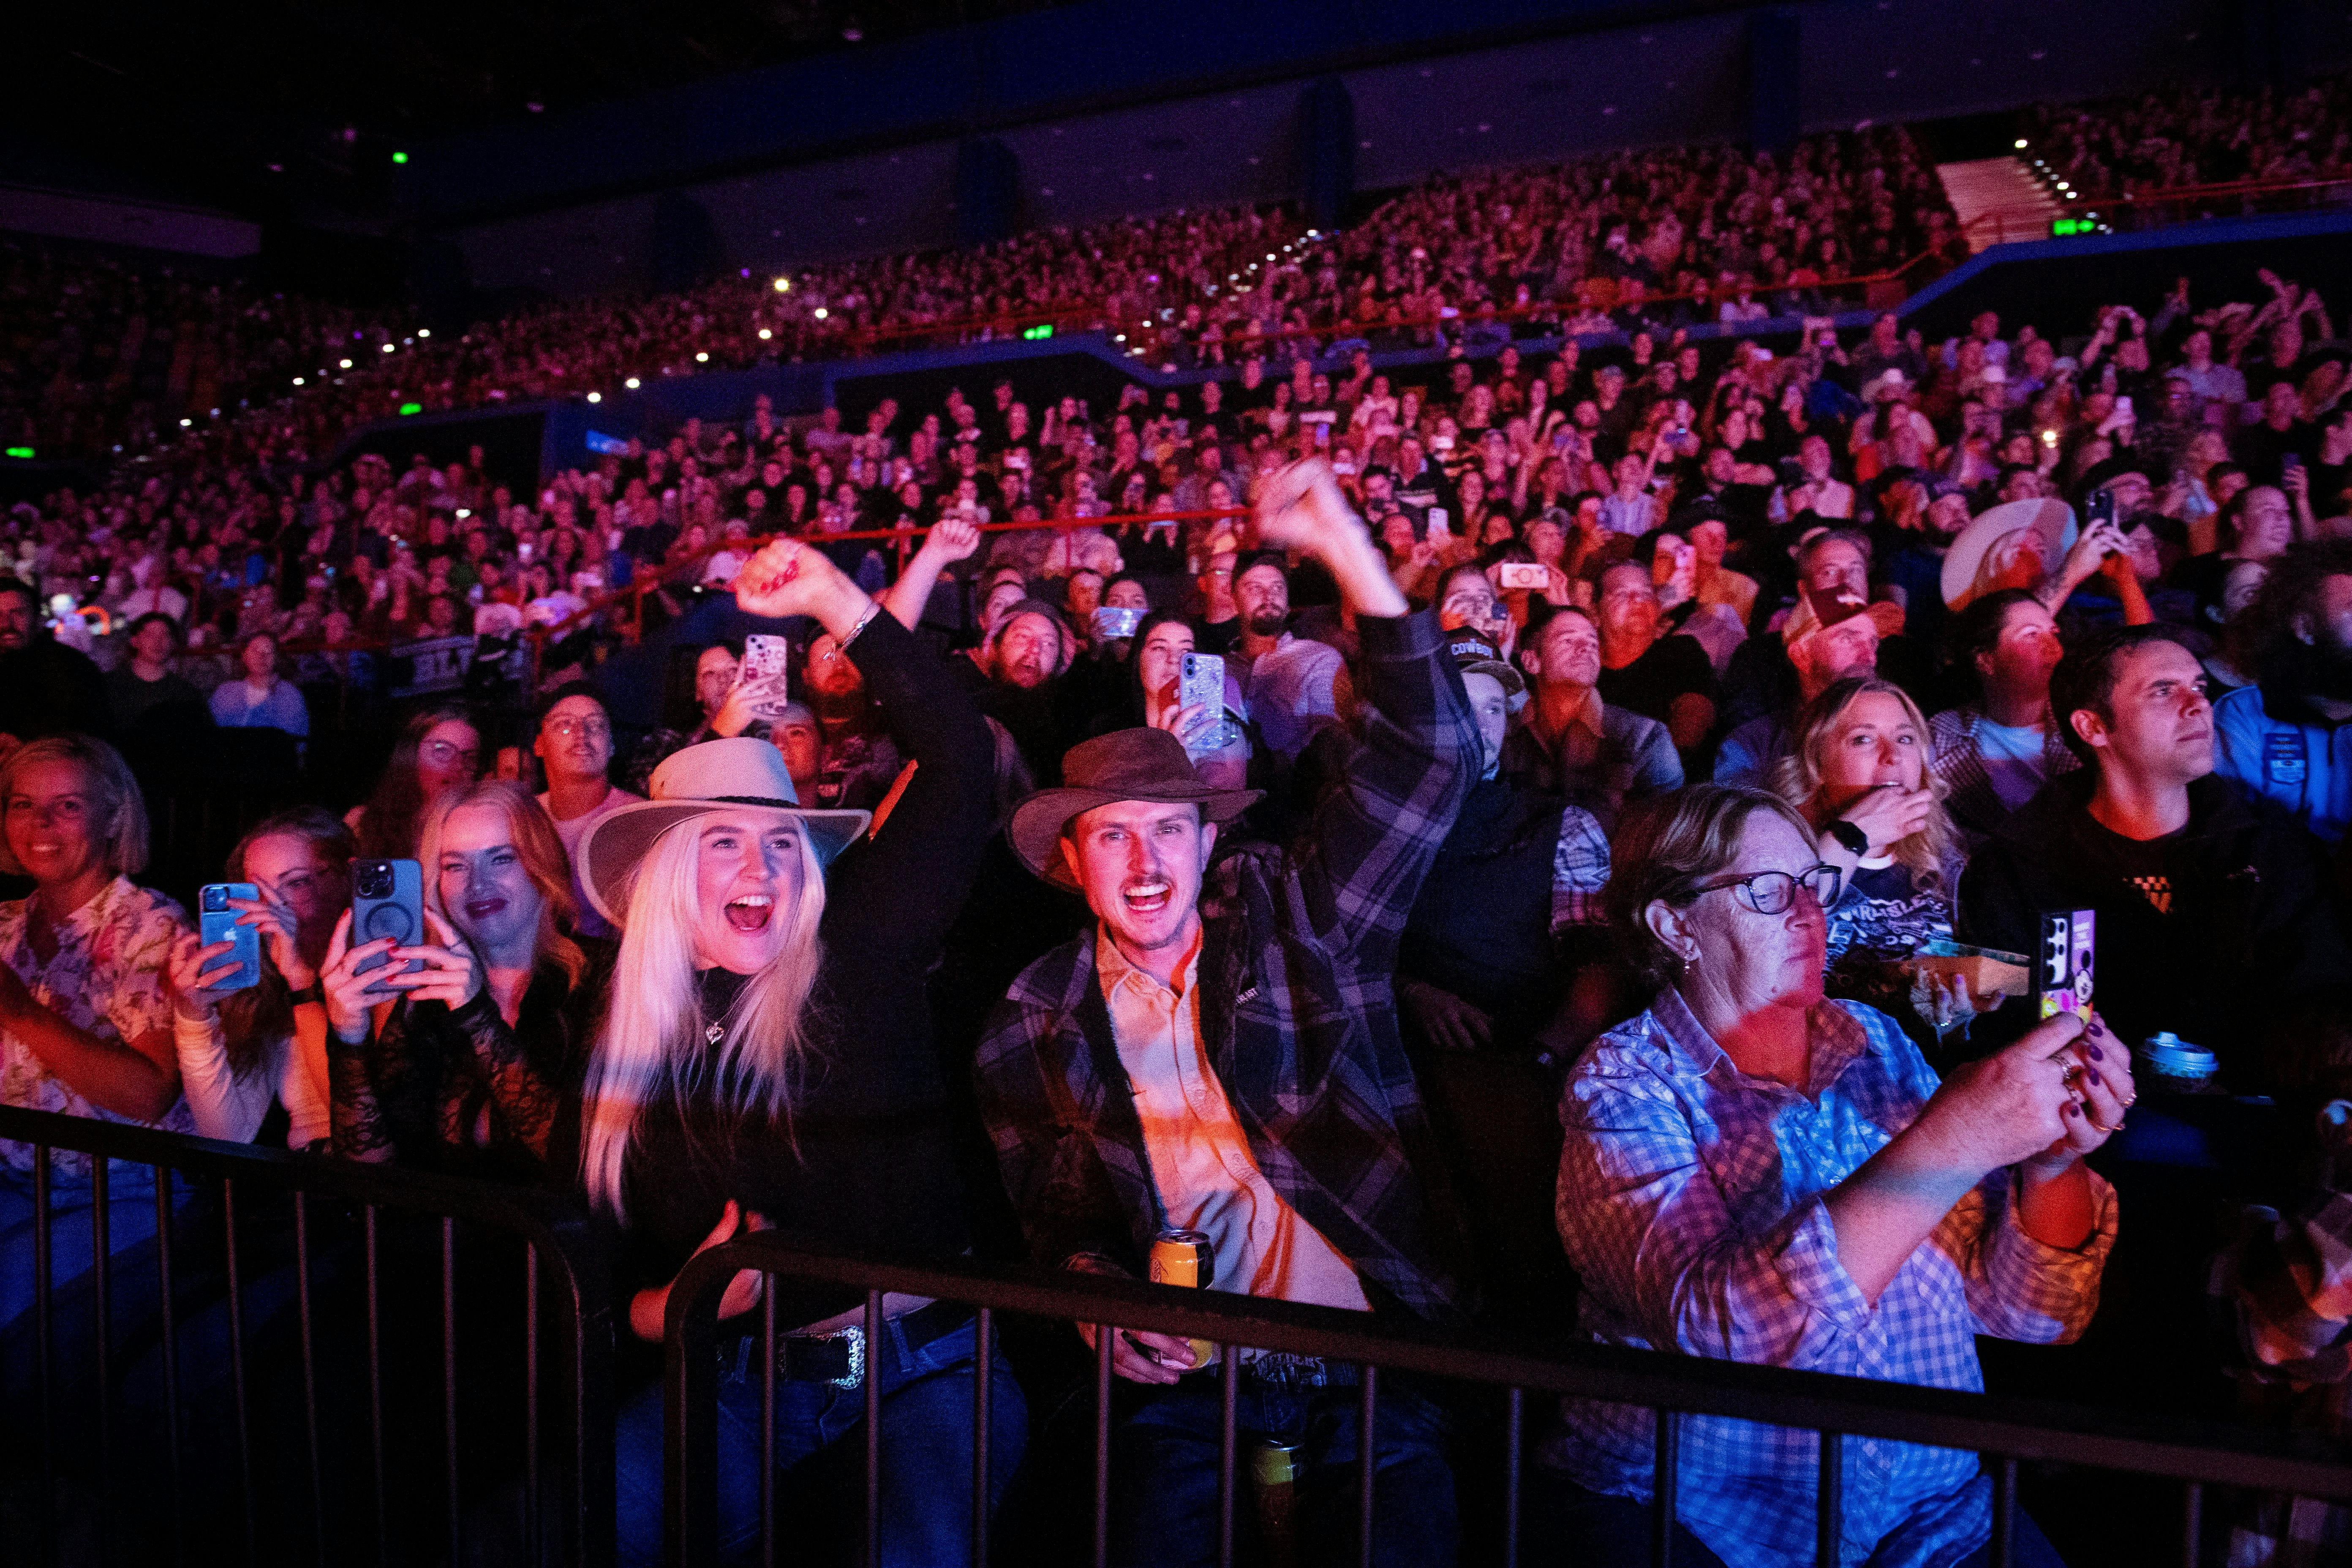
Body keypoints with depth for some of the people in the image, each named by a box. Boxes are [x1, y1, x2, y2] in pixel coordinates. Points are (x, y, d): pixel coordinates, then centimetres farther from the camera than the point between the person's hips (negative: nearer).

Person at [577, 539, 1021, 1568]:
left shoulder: (854, 960, -2)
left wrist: (835, 600, -7)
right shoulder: (628, 1042, 7)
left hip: (920, 1365, -2)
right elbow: (618, 1260, 13)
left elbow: (958, 760, -7)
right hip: (740, 1381, 3)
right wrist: (667, 1307, -10)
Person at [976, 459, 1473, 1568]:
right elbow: (1054, 1220, 12)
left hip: (1376, 1363, 0)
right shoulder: (1033, 1029, 6)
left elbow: (1431, 756, -6)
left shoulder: (1294, 919, 1)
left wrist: (1341, 544, -13)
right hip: (1183, 1382, 1)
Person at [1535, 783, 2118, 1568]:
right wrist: (1949, 1143, -29)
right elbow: (1714, 1328, -26)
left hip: (1934, 1505, 6)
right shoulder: (1623, 1087, -10)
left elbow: (2021, 1309, 5)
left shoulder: (1877, 1046, 6)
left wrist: (2051, 1164, -14)